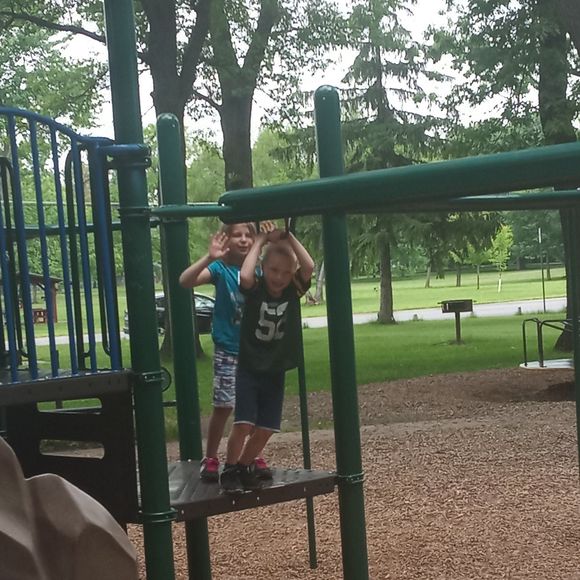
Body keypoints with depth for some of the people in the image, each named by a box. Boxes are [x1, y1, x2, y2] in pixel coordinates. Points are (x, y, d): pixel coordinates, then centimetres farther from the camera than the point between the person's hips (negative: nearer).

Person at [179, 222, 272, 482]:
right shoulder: (221, 269, -8)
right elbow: (185, 281, -22)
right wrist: (209, 257, -34)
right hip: (227, 351, -3)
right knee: (223, 406, -2)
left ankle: (255, 457, 23)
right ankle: (210, 459, 13)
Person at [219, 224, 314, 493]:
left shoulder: (293, 292, -3)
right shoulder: (255, 288, -10)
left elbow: (309, 266, -20)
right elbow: (245, 275, -33)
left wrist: (287, 237, -16)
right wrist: (260, 241, -21)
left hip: (275, 372, 4)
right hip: (249, 370, -3)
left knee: (266, 428, 5)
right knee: (243, 424, -14)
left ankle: (244, 466, 27)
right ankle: (229, 471, 4)